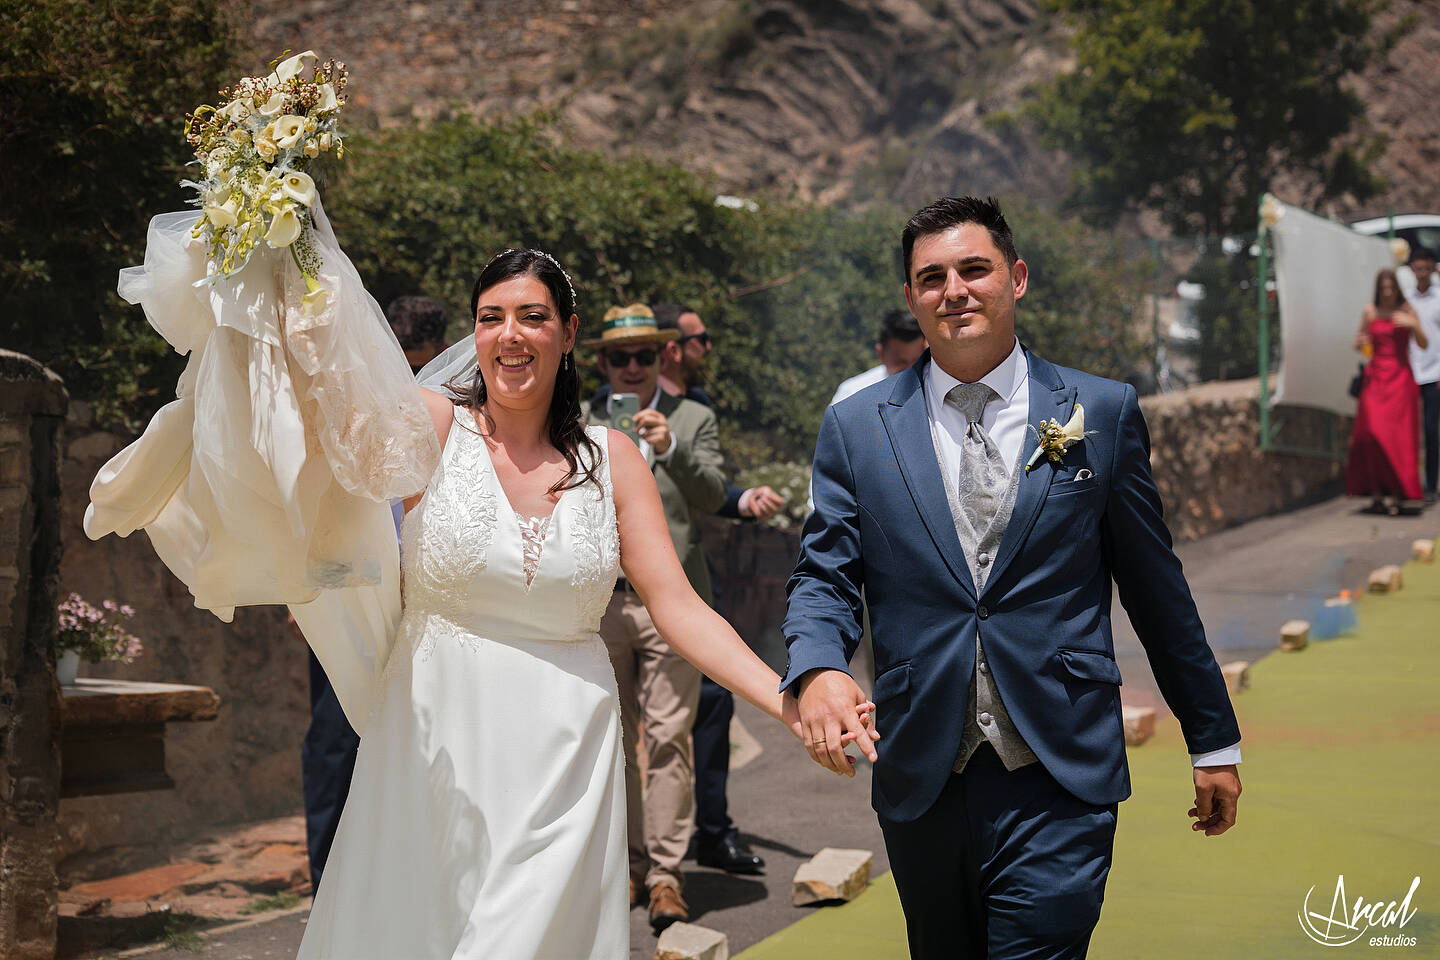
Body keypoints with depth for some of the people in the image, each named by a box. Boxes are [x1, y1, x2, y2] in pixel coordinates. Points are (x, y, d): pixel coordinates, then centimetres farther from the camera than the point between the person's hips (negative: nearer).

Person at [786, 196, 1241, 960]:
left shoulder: (1103, 413, 2)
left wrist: (1213, 739, 12)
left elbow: (1156, 585, 7)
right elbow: (823, 575, 3)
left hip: (1058, 781, -2)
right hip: (919, 776, 2)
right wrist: (819, 671, -19)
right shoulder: (857, 426, 5)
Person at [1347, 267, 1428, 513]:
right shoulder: (1370, 311, 6)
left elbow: (1424, 345, 1)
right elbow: (1360, 344, 15)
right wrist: (1359, 343, -8)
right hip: (1375, 377, 1)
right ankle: (1377, 493, -5)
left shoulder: (1407, 310, 2)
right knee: (1373, 433, -11)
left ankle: (1396, 494, -2)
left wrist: (1414, 326, -16)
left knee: (1399, 437, -7)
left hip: (1401, 378, -1)